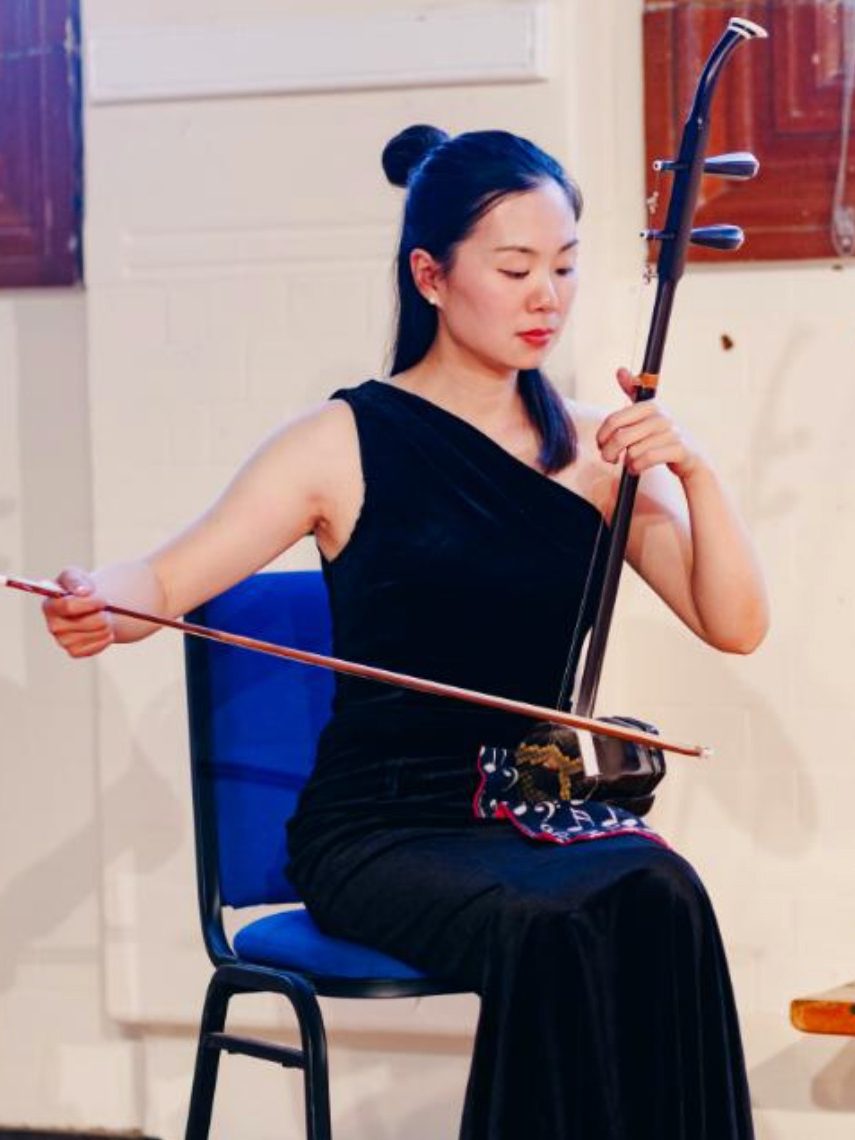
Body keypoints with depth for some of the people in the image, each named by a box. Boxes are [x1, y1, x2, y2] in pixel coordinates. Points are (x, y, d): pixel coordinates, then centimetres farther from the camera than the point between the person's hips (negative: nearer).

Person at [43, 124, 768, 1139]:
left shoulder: (595, 451, 10)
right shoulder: (346, 445, 0)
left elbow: (734, 625, 3)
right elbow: (168, 580, -7)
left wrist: (691, 468, -12)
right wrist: (96, 606, -30)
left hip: (542, 816, 3)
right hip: (380, 828, -3)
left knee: (658, 901, -32)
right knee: (549, 931, -35)